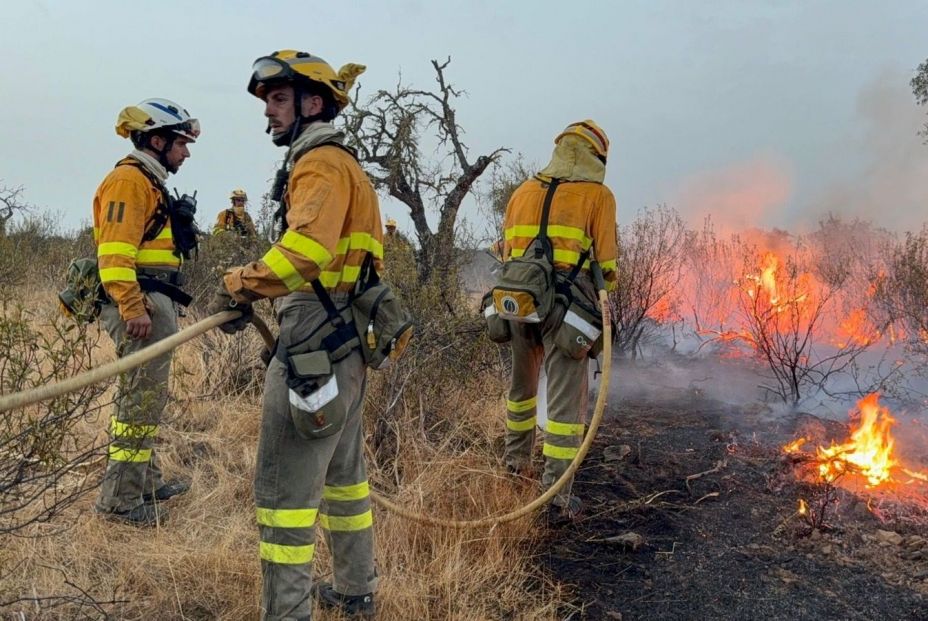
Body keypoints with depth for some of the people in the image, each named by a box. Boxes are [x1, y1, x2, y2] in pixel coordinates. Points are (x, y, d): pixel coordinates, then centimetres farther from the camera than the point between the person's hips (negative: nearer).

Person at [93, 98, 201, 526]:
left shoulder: (150, 182, 22)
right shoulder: (129, 179, -10)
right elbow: (115, 251, -20)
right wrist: (133, 307, -25)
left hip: (154, 303, 11)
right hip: (141, 305, -11)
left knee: (149, 397, 17)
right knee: (139, 399, -7)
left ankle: (146, 481, 28)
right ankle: (119, 498, -1)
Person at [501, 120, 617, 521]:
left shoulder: (523, 191, 14)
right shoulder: (597, 195, 1)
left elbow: (505, 251, 15)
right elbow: (606, 264, -2)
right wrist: (605, 286, 17)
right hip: (565, 305, -5)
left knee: (522, 384, 24)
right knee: (566, 398, 0)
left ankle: (516, 462, 41)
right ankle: (557, 494, 1)